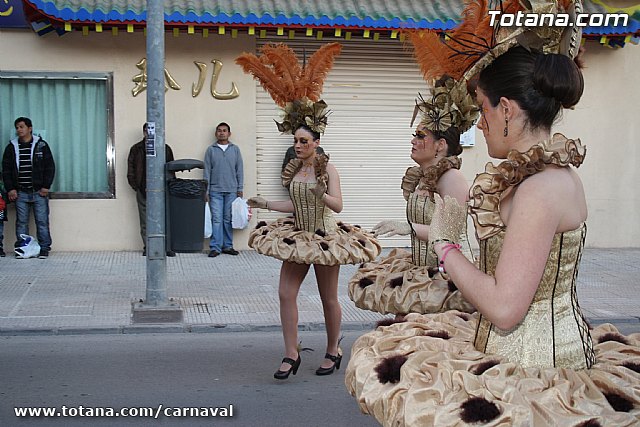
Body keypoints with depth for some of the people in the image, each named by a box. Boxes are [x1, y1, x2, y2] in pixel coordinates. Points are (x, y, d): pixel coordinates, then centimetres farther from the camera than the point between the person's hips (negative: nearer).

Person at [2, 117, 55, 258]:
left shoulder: (41, 145, 3)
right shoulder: (11, 147, 9)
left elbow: (50, 166, 2)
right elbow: (6, 170, 9)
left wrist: (46, 186, -6)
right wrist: (10, 188, -1)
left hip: (39, 192, -2)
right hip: (20, 192, 2)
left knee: (42, 221, -3)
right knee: (21, 222, 4)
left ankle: (44, 248, 2)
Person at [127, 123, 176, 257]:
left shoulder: (165, 149, 7)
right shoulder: (136, 149, 8)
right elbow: (130, 170, 9)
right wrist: (135, 186, 0)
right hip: (143, 191, 1)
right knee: (145, 222, 4)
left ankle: (167, 247, 2)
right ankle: (147, 247, 10)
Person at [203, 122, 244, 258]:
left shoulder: (235, 149, 9)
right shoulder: (211, 150, 6)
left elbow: (239, 170, 10)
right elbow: (207, 171, 5)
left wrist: (240, 189, 4)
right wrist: (206, 190, 0)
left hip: (231, 190, 1)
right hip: (215, 191, -1)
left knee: (229, 220, 5)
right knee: (216, 219, -4)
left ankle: (227, 246, 12)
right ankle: (215, 247, -1)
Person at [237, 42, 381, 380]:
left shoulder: (327, 168, -11)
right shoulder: (293, 169, 4)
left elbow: (338, 206, -16)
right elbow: (295, 205, 12)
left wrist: (321, 194, -33)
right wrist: (264, 203, 6)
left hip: (324, 236, -5)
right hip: (297, 236, 5)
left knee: (329, 298, 7)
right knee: (286, 294, -2)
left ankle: (333, 352, 24)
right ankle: (291, 355, 6)